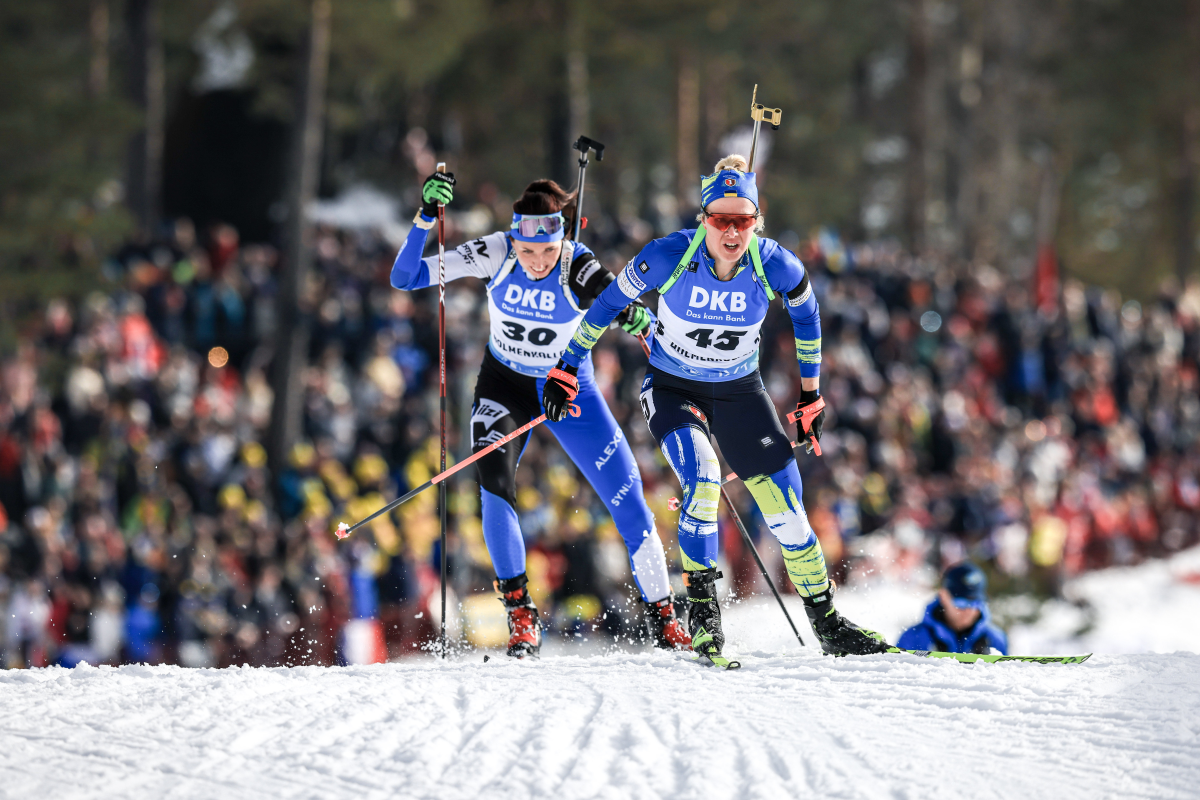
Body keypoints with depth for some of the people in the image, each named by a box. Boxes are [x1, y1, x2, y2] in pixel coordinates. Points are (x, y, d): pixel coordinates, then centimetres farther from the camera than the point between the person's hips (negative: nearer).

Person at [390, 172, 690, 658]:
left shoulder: (579, 268, -24)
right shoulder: (496, 254, -21)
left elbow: (633, 320, -27)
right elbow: (405, 277, -22)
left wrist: (633, 316, -51)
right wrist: (426, 217, -36)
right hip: (505, 385, 0)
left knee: (628, 501, -7)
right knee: (494, 481, -26)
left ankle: (662, 616, 10)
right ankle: (519, 613, -16)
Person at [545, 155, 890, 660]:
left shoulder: (775, 267, -20)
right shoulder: (670, 257, -25)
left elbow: (805, 312, 2)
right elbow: (608, 304, -9)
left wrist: (811, 394, 10)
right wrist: (566, 371, -4)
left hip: (740, 393, 2)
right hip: (672, 390, -2)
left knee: (786, 508, -2)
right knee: (702, 476, -30)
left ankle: (827, 624, 14)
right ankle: (702, 606, -16)